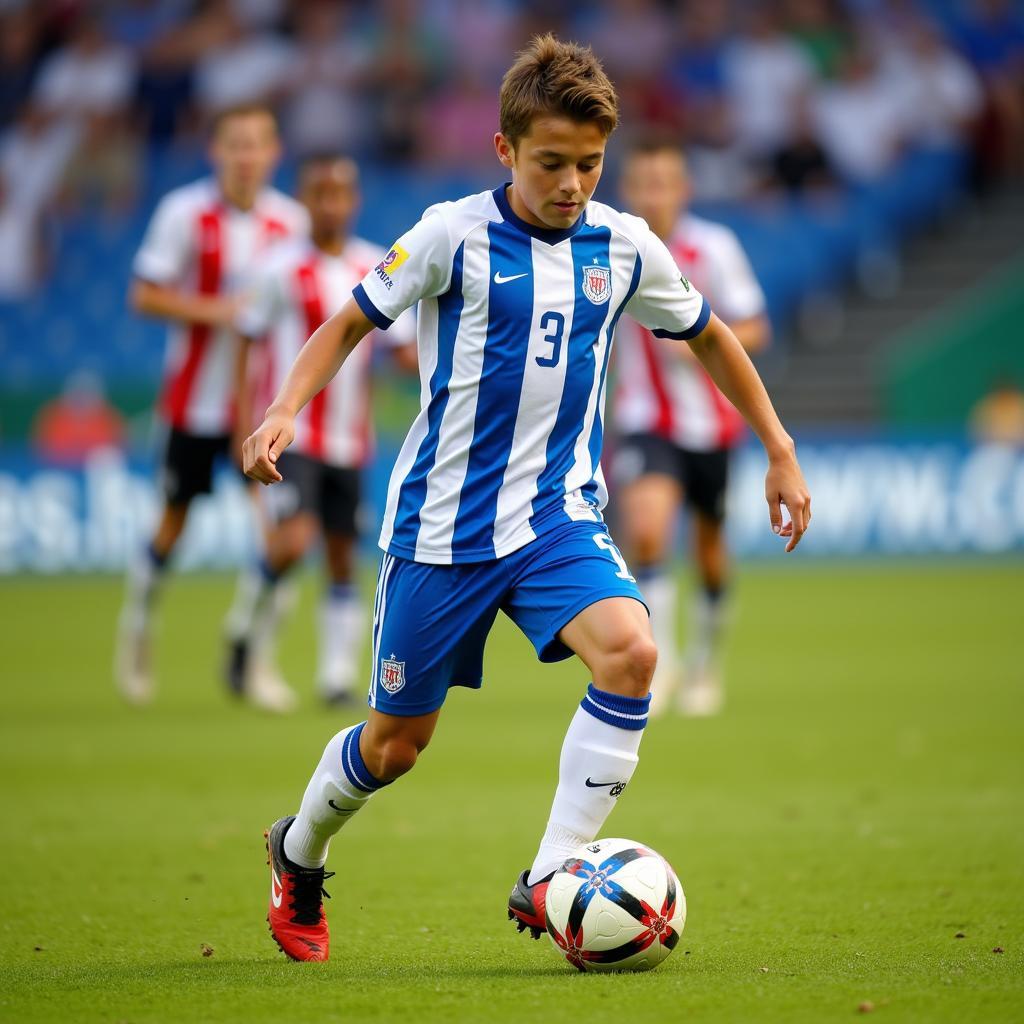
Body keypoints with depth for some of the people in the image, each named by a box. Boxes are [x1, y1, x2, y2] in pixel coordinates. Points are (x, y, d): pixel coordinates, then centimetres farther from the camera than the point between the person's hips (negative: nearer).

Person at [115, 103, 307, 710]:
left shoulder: (290, 221, 1)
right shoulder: (185, 213, -8)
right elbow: (146, 295, -8)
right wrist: (215, 311, -20)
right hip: (196, 398, -2)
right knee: (175, 518, 7)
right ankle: (137, 628, 32)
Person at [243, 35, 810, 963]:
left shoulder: (625, 248, 0)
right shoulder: (454, 236, -10)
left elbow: (708, 335, 17)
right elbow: (350, 323, 1)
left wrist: (781, 451, 17)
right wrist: (284, 413, -15)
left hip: (558, 518, 2)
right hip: (444, 525, -2)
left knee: (630, 649, -27)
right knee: (397, 741, 6)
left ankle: (550, 879, -21)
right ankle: (299, 855, 38)